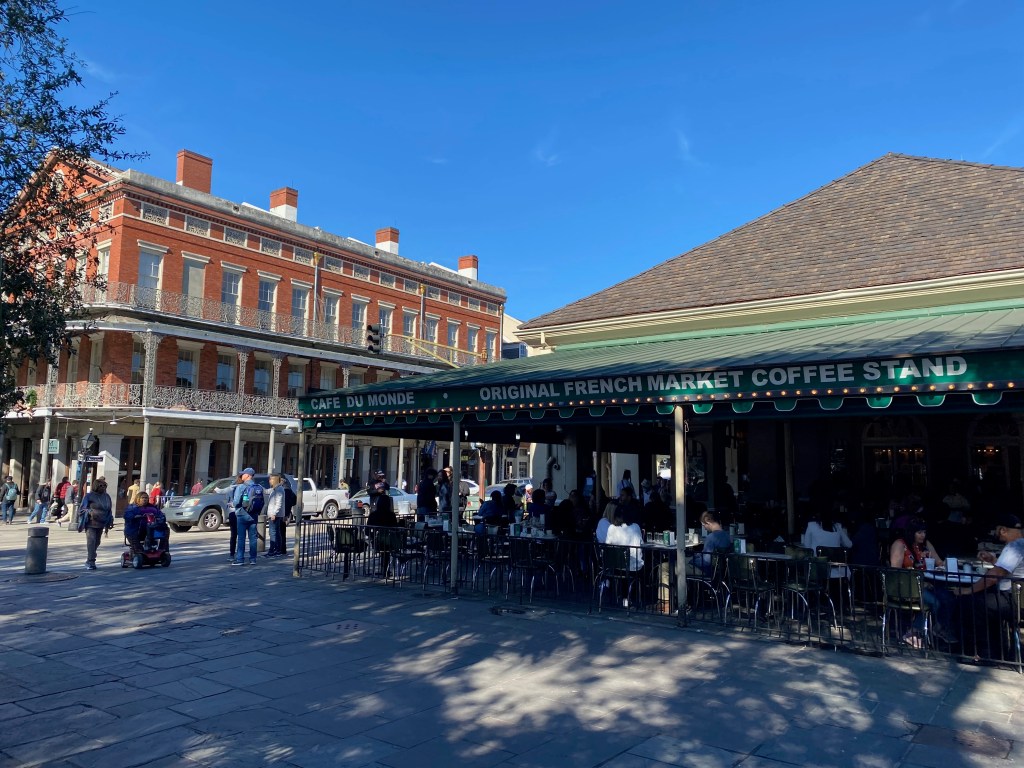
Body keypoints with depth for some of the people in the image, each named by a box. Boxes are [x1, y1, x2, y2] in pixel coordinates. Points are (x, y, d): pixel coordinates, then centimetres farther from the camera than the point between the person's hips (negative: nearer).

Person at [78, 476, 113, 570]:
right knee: (91, 541, -15)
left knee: (97, 542, 11)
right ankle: (91, 562, -14)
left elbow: (109, 510, 18)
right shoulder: (89, 496, -4)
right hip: (91, 523, -5)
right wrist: (90, 512, -22)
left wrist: (110, 521, 15)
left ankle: (89, 561, 26)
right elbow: (82, 508, -3)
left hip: (101, 524, 5)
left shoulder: (107, 496, 11)